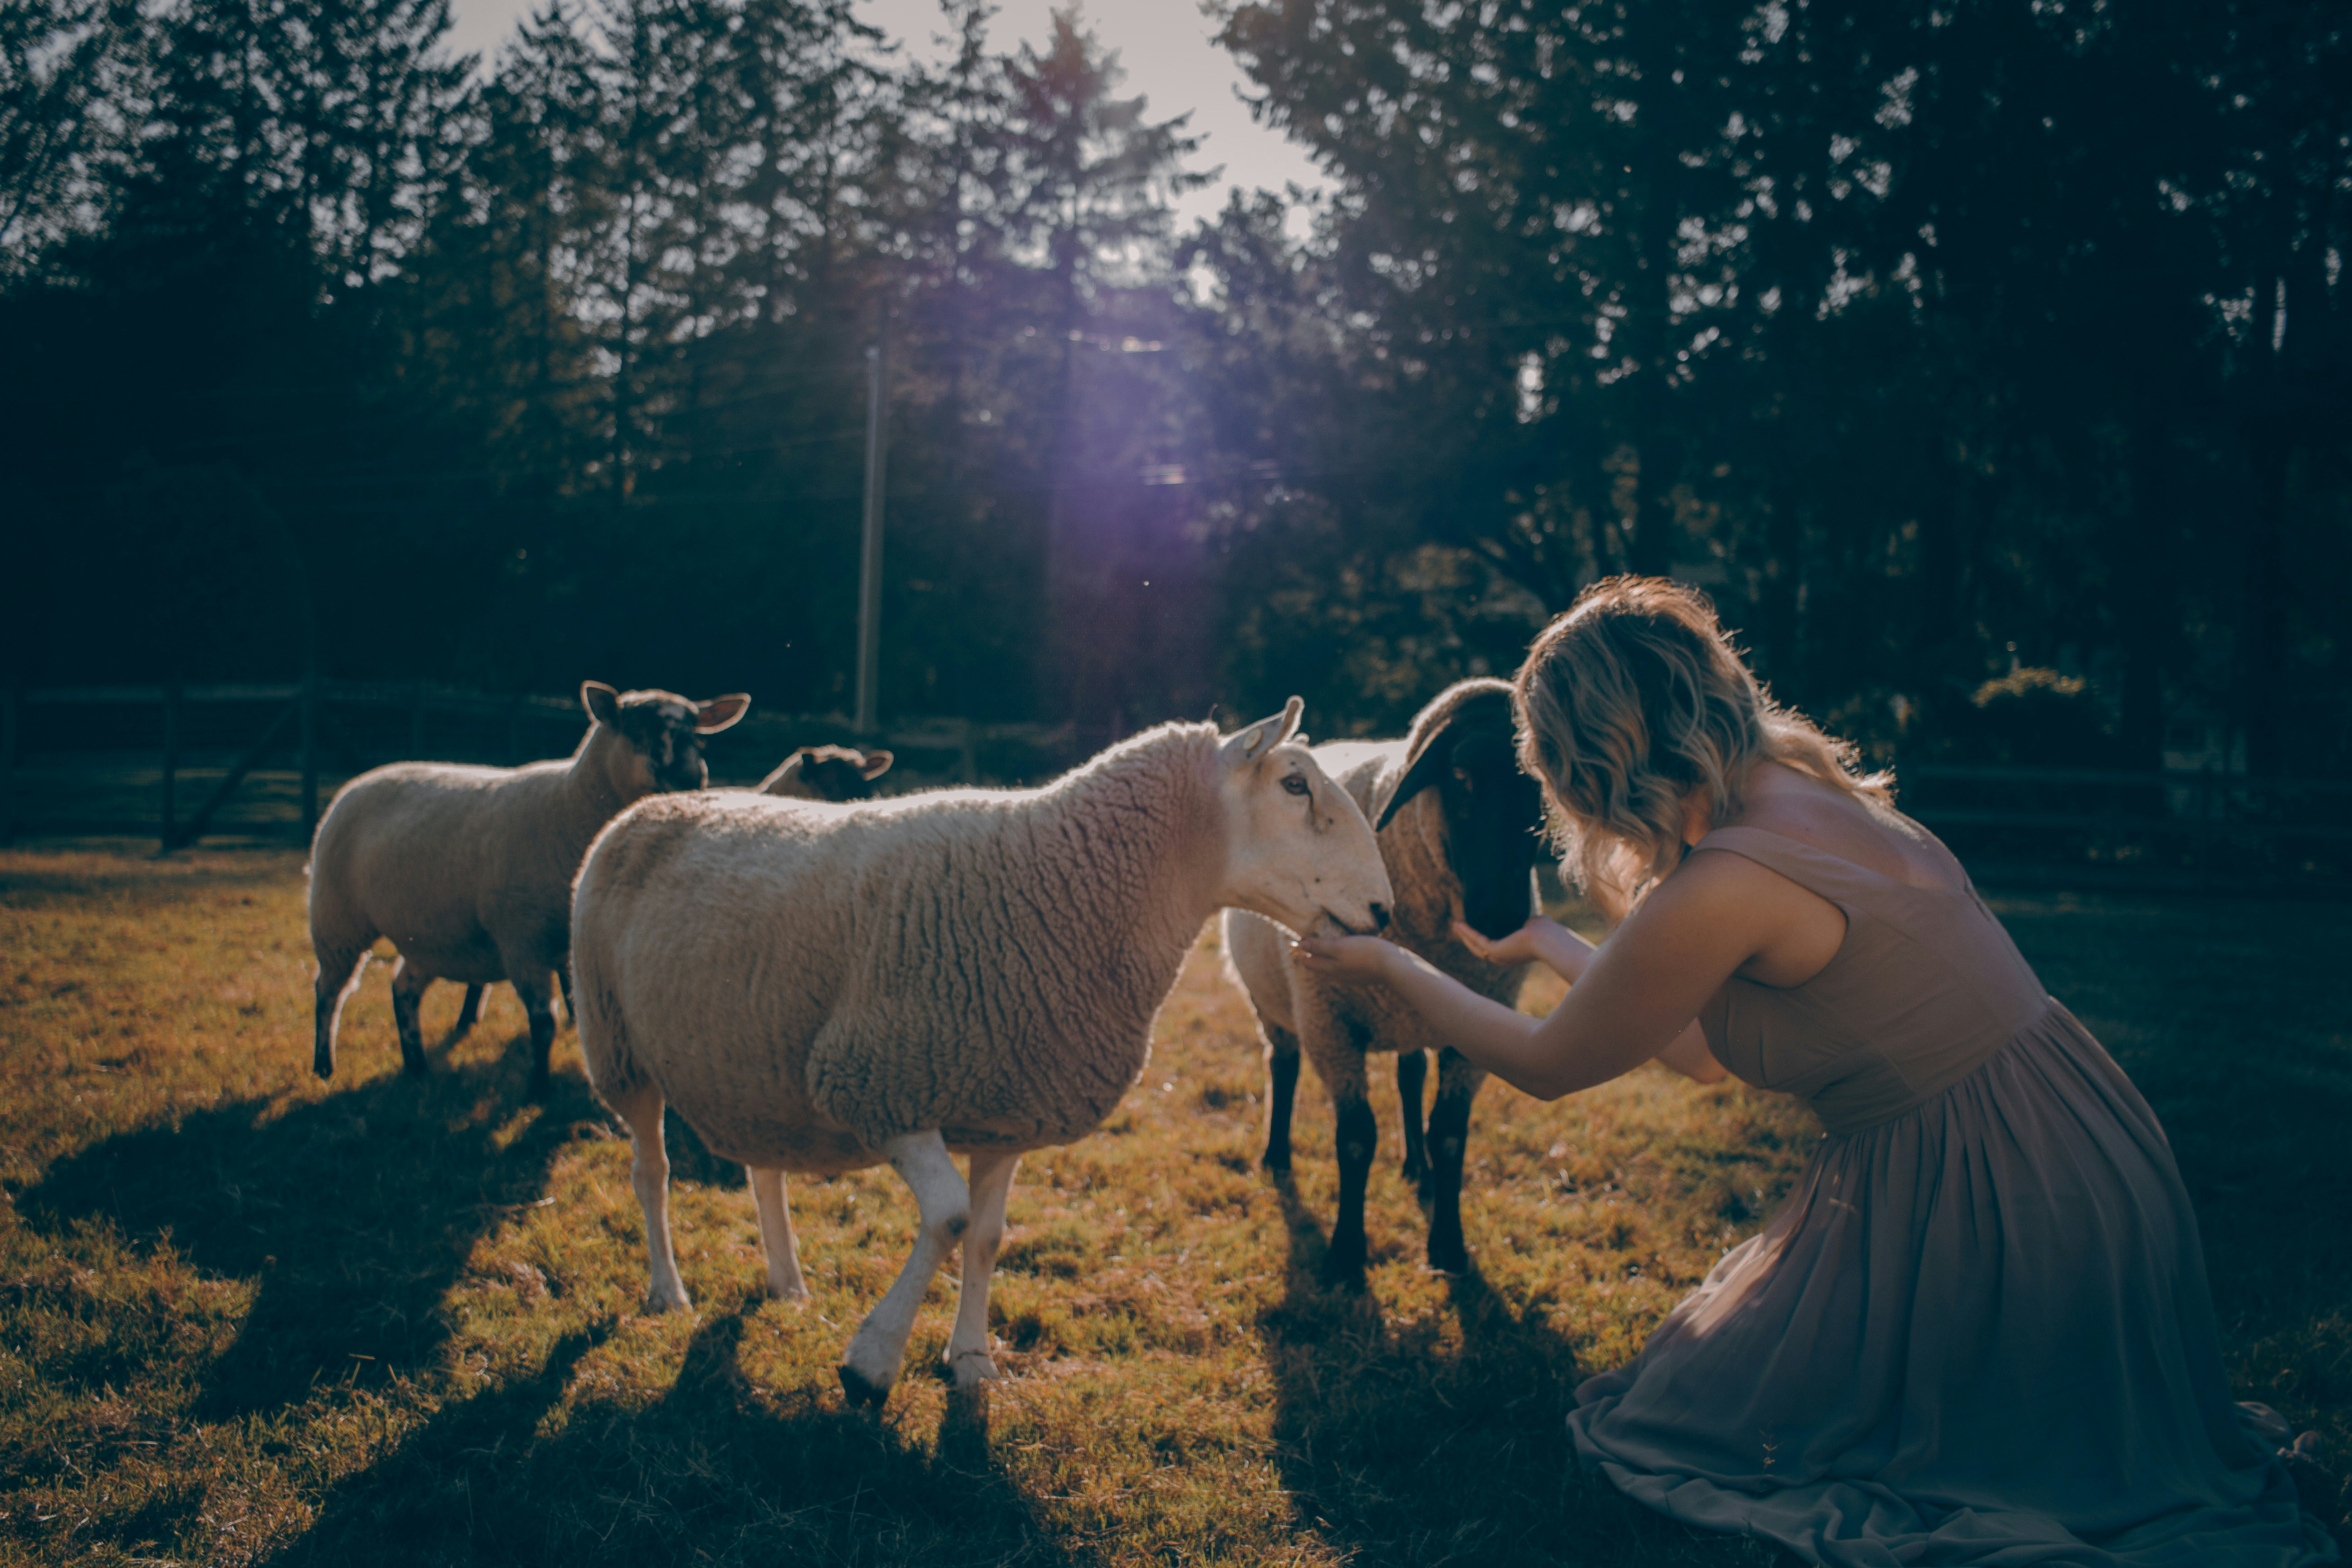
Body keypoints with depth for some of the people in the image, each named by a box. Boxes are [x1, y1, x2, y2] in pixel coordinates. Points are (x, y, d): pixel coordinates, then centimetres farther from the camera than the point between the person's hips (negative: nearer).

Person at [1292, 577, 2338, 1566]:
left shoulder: (1723, 889, -23)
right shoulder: (1800, 792, 4)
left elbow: (1546, 1066, -6)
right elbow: (1699, 1046, 15)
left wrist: (1391, 966, 9)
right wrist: (1543, 942, 27)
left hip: (1977, 1209, -9)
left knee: (1695, 1433, 7)